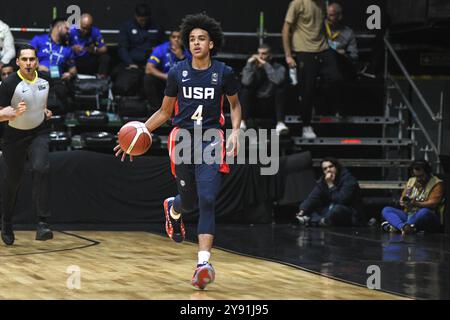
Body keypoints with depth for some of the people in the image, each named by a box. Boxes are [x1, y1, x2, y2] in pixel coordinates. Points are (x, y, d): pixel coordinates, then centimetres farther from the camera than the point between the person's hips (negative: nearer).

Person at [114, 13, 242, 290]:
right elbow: (164, 112, 11)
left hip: (211, 138, -1)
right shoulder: (177, 73, 2)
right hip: (183, 137, 1)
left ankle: (204, 263, -18)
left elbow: (235, 104, 14)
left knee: (207, 201, -15)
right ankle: (173, 208, 49)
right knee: (190, 201, 8)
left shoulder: (223, 73, -1)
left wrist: (236, 131, -3)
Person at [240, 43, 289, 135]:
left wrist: (266, 65, -26)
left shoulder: (279, 68, -2)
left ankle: (280, 123, -38)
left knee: (281, 88, -27)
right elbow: (246, 82, -20)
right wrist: (249, 64, -19)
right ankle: (242, 122, -33)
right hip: (254, 105, 1)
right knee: (245, 89, -24)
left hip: (272, 105, -1)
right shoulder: (251, 67, 2)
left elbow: (278, 80, -27)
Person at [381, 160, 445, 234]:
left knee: (425, 212, -40)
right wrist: (403, 202, -11)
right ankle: (404, 226, -44)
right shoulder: (411, 181, 17)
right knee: (386, 210, -14)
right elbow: (402, 198, 15)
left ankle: (395, 226, -48)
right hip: (408, 215, 6)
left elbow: (433, 204, -14)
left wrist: (416, 204, -29)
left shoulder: (437, 184, -1)